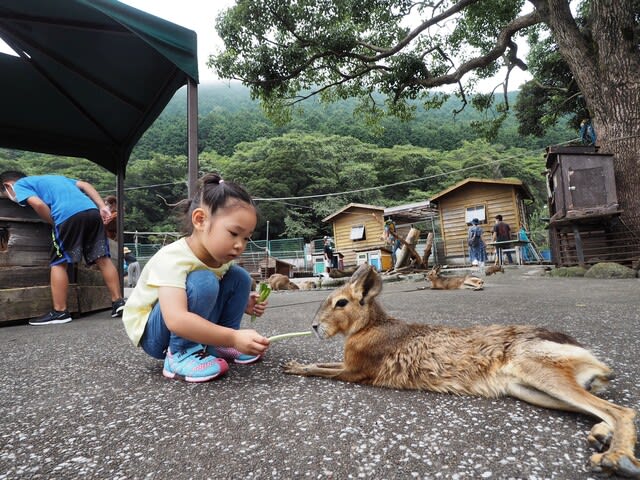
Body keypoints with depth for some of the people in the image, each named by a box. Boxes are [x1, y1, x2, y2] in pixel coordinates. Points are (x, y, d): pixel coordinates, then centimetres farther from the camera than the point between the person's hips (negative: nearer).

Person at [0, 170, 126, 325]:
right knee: (102, 259, 7)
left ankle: (60, 312, 10)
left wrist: (54, 223, 12)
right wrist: (102, 207, 15)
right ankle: (118, 301, 6)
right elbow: (85, 185, 25)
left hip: (68, 215, -6)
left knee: (58, 263, 7)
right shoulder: (54, 177, 38)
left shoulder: (20, 185, 19)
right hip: (92, 211, 6)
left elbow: (38, 204, -2)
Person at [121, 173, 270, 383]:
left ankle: (218, 346, 2)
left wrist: (241, 303, -5)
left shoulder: (221, 256, -7)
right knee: (203, 282, -33)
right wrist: (234, 337, -45)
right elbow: (176, 320, -44)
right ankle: (180, 355, -16)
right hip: (152, 333, -7)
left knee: (239, 277, -6)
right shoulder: (173, 259, -32)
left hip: (191, 327, 8)